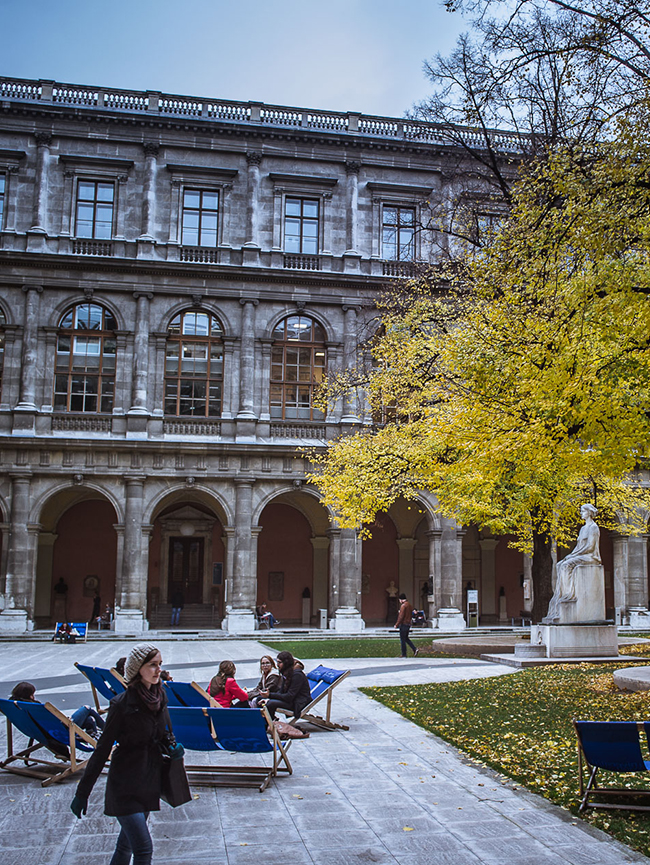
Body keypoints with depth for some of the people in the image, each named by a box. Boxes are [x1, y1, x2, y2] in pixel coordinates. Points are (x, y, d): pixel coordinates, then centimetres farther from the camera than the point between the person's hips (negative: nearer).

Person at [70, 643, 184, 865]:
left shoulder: (159, 698, 1)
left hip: (150, 782, 6)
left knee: (126, 845, 16)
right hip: (125, 786, -6)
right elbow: (102, 749, -11)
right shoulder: (122, 704, -17)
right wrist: (82, 792, -7)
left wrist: (173, 747, -5)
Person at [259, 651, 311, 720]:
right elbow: (281, 691, 8)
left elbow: (289, 697, -22)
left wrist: (270, 695, -22)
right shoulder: (286, 673, 9)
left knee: (271, 703, -29)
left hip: (299, 704, -9)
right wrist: (267, 697, -9)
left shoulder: (297, 675, -19)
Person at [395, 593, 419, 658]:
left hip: (403, 624, -9)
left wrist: (397, 624, -15)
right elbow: (411, 615, 17)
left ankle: (404, 655, 2)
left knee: (402, 640, -1)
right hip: (408, 624, 9)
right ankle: (415, 649, 7)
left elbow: (401, 616, -20)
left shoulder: (403, 605, -16)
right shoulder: (409, 605, 12)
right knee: (406, 638, 19)